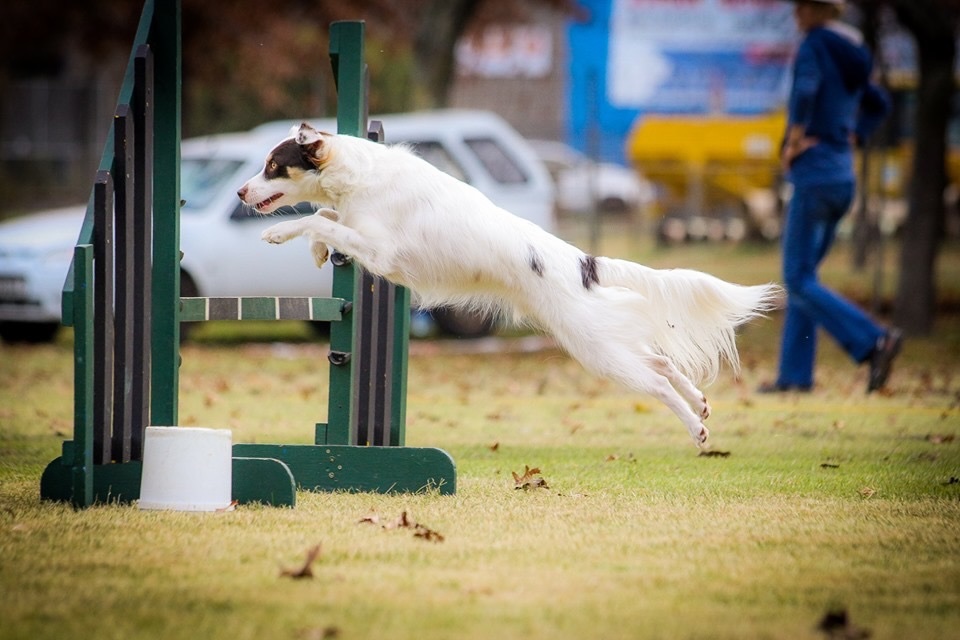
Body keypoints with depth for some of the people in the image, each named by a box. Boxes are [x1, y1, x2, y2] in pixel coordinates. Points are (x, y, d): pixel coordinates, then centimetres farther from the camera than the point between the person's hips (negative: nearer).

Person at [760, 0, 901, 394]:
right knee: (801, 278, 14)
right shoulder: (850, 57, 15)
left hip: (814, 178, -9)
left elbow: (803, 92, -32)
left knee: (800, 283, -6)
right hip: (842, 178, 9)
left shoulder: (814, 46, -12)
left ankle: (874, 342, -19)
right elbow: (879, 105, 30)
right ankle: (795, 373, 13)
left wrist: (793, 144, -20)